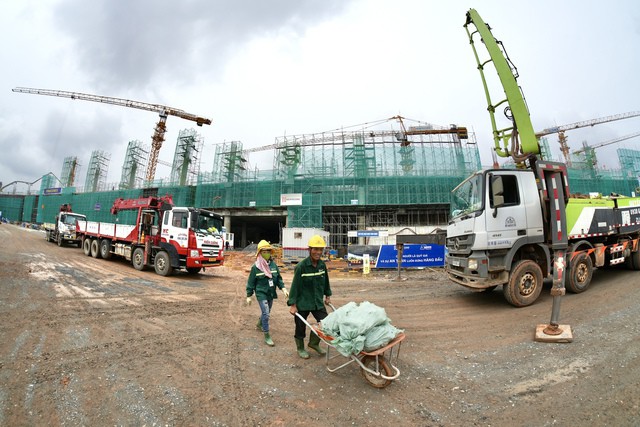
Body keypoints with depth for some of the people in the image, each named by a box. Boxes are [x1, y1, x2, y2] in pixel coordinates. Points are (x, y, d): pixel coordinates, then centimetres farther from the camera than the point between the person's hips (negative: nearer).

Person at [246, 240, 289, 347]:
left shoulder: (273, 264, -1)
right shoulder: (256, 267, -12)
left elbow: (279, 278, 7)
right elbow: (251, 282, -5)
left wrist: (283, 288, -7)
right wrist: (249, 296, -3)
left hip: (271, 293, 6)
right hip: (261, 294, -5)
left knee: (266, 312, 22)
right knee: (266, 314, -12)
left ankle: (259, 324, 50)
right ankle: (267, 336, -1)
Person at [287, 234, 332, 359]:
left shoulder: (322, 265, -2)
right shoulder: (301, 266, -19)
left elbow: (325, 282, 13)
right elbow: (295, 285, -16)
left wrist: (327, 295, 18)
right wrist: (293, 304, -15)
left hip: (318, 302, 5)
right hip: (302, 303, -5)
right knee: (301, 327, 10)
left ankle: (314, 343, 29)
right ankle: (300, 348, 37)